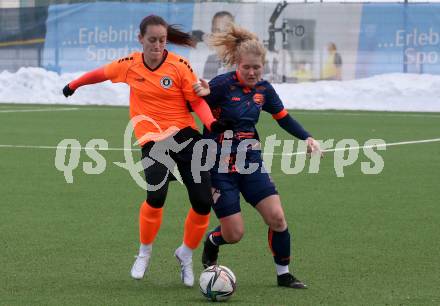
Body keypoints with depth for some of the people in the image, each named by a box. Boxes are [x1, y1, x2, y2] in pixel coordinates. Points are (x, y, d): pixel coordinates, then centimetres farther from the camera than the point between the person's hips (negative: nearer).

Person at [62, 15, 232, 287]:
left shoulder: (179, 66, -5)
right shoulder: (130, 65, 2)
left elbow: (197, 100, -3)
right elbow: (100, 74, 21)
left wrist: (212, 123, -22)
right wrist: (74, 85, 36)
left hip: (184, 134, 0)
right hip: (152, 140, 0)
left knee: (203, 202, -6)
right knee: (156, 196, -23)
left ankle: (186, 254, 21)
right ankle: (145, 252, 3)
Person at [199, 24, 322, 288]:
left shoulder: (264, 90, 4)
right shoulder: (222, 85, -15)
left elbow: (284, 118, 18)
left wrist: (307, 138, 6)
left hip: (251, 161, 5)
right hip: (220, 165, -5)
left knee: (277, 217, -7)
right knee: (234, 234, -4)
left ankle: (284, 274, 11)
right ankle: (211, 243, 32)